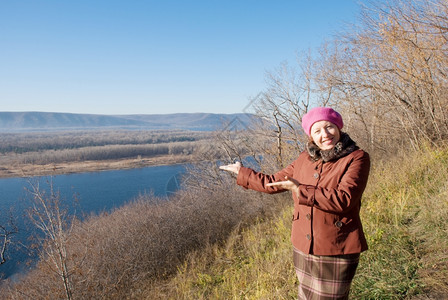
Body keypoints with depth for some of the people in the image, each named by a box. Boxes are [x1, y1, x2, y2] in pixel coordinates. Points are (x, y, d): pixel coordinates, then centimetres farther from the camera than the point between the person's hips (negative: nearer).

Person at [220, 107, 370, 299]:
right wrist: (241, 173, 22)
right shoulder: (306, 158, 4)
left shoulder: (357, 158, -9)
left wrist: (300, 190, -22)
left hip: (335, 252, -5)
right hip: (303, 248, 5)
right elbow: (274, 183, 15)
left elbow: (343, 200, -23)